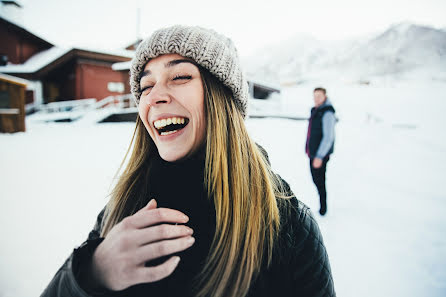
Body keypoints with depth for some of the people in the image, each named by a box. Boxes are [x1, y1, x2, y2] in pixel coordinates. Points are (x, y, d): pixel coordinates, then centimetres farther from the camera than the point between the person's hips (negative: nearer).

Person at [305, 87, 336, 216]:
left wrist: (319, 156, -23)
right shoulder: (315, 111, 12)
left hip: (321, 155, -9)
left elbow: (328, 137, -22)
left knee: (319, 182, -2)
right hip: (313, 153, 9)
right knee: (316, 180, 17)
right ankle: (322, 206, 32)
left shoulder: (327, 113, -17)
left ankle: (323, 209, 13)